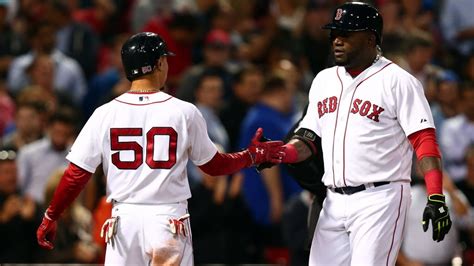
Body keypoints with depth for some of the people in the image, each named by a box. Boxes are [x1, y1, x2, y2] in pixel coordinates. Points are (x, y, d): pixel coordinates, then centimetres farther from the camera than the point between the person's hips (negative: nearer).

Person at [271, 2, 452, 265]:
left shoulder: (397, 81, -5)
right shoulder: (324, 80, 16)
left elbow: (424, 141, -11)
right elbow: (308, 139, 17)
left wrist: (436, 198, -22)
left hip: (380, 201, -7)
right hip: (334, 202, 7)